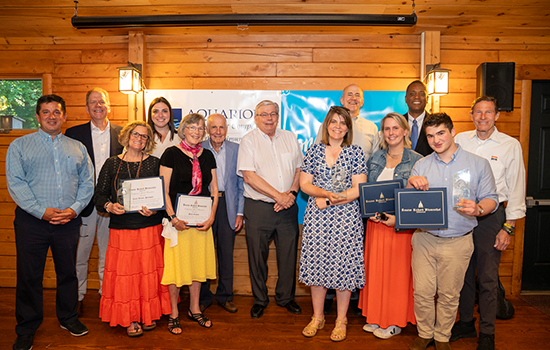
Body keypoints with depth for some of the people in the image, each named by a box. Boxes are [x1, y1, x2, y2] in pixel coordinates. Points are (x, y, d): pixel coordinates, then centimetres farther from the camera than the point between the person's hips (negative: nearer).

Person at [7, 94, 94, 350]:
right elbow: (15, 183, -5)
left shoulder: (77, 148, 13)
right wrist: (41, 211, -15)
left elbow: (87, 182, 7)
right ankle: (26, 329, 22)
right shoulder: (20, 146, 6)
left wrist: (74, 209, -9)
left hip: (69, 222, 2)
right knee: (29, 275, 5)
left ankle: (68, 317, 30)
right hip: (32, 221, -2)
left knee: (68, 272, 12)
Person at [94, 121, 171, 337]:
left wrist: (154, 209, -16)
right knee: (125, 274, 4)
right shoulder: (112, 163, 6)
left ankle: (149, 314, 26)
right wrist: (109, 206, -15)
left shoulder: (154, 163, 4)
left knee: (149, 272, 8)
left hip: (150, 227, 0)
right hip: (121, 228, 0)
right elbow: (99, 195, 5)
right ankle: (130, 319, 20)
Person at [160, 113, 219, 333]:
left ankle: (194, 309, 29)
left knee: (198, 264, 12)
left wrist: (211, 216, -2)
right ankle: (173, 314, 19)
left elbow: (214, 189, 10)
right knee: (176, 264, 2)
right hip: (178, 220, -4)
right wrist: (173, 218, -16)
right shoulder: (171, 154, -5)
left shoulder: (207, 156, 9)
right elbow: (164, 190, -7)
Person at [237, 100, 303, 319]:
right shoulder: (249, 141, -2)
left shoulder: (290, 138, 11)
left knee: (288, 254, 9)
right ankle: (260, 300, 25)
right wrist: (278, 196, -13)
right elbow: (249, 176, -11)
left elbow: (299, 169, 11)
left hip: (287, 208, 3)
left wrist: (292, 193, -6)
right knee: (257, 256, 6)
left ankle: (285, 297, 29)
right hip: (258, 208, -3)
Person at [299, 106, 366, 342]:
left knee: (343, 266, 2)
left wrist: (328, 201, -11)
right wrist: (327, 192, -13)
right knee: (316, 264, 7)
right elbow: (304, 184, 4)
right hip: (316, 218, 2)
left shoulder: (355, 152, 2)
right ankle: (317, 318, 25)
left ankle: (341, 321, 21)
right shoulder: (314, 151, 8)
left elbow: (358, 190, -4)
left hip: (346, 217, -2)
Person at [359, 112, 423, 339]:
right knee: (375, 268, 10)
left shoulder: (416, 161, -4)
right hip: (376, 222, 4)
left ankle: (396, 322, 20)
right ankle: (377, 317, 27)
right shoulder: (375, 159, 9)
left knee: (398, 270, 4)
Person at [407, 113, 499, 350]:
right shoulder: (421, 165, 8)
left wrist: (478, 209, -21)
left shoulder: (478, 164, 2)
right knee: (422, 291, 4)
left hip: (458, 242, -1)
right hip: (425, 239, 2)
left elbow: (491, 199, 2)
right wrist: (410, 184, -15)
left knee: (449, 295, 9)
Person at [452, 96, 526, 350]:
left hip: (491, 217, -2)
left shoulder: (511, 145, -1)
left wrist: (508, 227, -5)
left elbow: (516, 189, -1)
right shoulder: (460, 140, 5)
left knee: (488, 278, 4)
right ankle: (466, 323, 29)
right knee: (463, 272, 12)